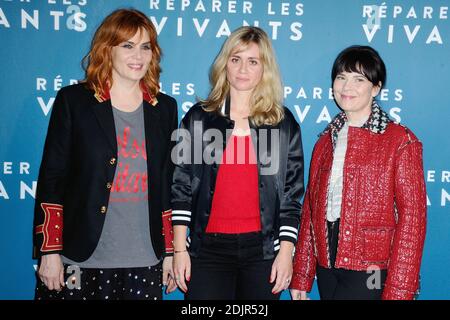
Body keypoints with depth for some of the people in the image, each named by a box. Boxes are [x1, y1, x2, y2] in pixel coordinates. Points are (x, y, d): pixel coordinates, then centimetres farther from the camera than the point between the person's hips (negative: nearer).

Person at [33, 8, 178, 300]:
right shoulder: (73, 101, 0)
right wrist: (49, 251, -5)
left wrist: (171, 251, 9)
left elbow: (168, 186, 11)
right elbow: (52, 178, -1)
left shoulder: (165, 108, 9)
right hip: (80, 261, -2)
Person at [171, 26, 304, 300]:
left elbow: (292, 193, 4)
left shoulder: (284, 123, 4)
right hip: (208, 247, 0)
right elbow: (182, 187, 3)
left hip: (263, 248, 0)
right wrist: (180, 249, -1)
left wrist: (286, 252, -2)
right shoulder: (198, 117, 4)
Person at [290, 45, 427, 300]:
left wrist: (398, 291, -14)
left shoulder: (401, 141, -5)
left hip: (370, 272, -5)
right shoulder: (326, 140, 12)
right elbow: (311, 207, 11)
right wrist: (301, 278, 10)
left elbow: (412, 216, -9)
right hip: (327, 267, 5)